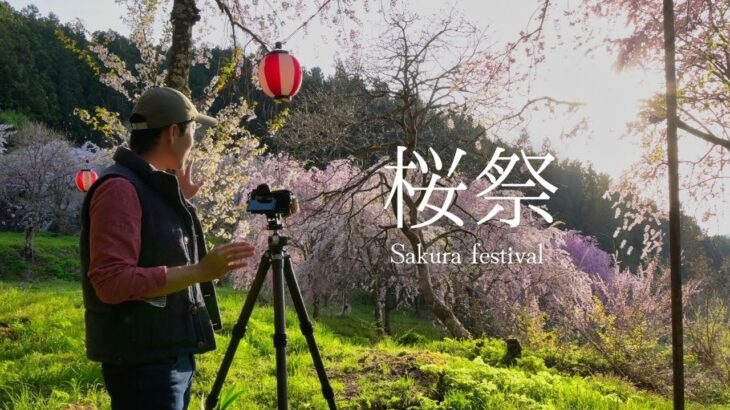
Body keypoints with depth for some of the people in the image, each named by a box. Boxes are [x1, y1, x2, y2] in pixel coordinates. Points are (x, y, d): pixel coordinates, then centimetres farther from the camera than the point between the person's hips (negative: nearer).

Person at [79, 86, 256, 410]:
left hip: (173, 353, 10)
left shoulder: (156, 185, 13)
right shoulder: (120, 188, -17)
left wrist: (181, 202, 16)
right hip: (143, 360, -10)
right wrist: (200, 271, -28)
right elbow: (111, 282, -25)